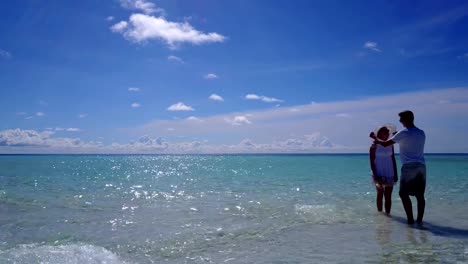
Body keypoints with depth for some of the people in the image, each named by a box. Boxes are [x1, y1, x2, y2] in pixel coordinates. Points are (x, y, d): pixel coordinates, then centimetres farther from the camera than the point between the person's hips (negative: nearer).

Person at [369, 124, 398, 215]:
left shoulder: (390, 145, 8)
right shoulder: (374, 146, -4)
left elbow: (393, 160, 12)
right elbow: (372, 162, -7)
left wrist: (396, 174, 8)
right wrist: (375, 175, -13)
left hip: (390, 175, 3)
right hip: (379, 175, -3)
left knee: (388, 196, -1)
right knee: (380, 194, 4)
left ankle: (387, 213, 2)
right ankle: (380, 213, 13)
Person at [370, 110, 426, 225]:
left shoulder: (404, 133, -6)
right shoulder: (422, 133, 14)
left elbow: (385, 144, -3)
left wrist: (375, 137, 13)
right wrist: (397, 136, 30)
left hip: (409, 167, -6)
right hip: (421, 166, 7)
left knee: (404, 194, -1)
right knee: (420, 195, 7)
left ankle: (410, 219, -5)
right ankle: (419, 220, 7)